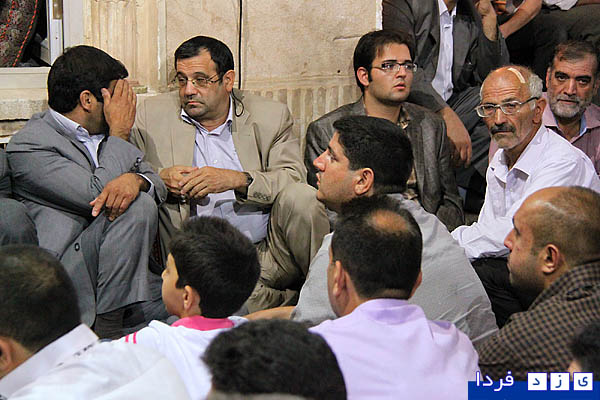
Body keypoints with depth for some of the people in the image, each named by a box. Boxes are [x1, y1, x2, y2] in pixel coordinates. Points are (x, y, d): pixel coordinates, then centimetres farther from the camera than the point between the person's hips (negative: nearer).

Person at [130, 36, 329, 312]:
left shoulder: (271, 116, 7)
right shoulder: (153, 115, 8)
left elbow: (293, 179, -4)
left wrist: (237, 179, -21)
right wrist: (160, 178, -13)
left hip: (271, 250, 1)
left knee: (300, 196, -29)